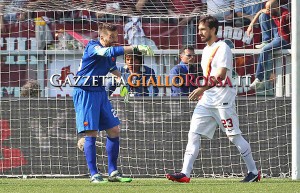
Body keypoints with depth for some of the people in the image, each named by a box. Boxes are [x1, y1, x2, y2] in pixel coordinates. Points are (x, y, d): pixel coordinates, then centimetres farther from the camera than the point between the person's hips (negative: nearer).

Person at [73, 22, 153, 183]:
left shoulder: (111, 52, 6)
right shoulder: (92, 47, -18)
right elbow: (109, 52, -38)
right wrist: (135, 48, -42)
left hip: (100, 92, 8)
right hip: (85, 93, -8)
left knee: (114, 130, 6)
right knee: (92, 133, -11)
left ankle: (112, 172, 13)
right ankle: (94, 174, -6)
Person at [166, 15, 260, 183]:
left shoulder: (222, 48, -10)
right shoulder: (206, 50, 18)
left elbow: (220, 75, -20)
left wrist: (203, 88, -26)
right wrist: (202, 92, 16)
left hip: (223, 100, -8)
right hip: (207, 100, 8)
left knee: (234, 136, -2)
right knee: (193, 134, -4)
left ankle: (254, 172, 9)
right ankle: (185, 174, -10)